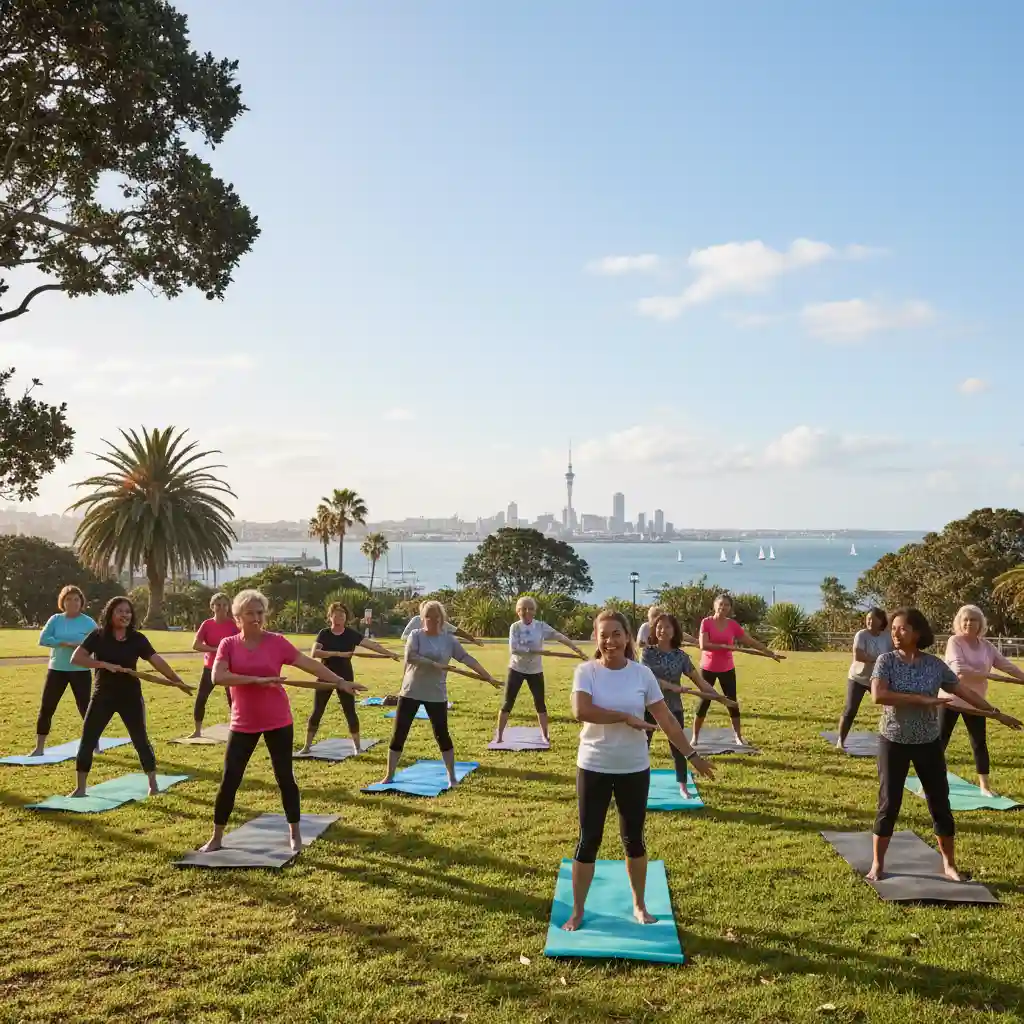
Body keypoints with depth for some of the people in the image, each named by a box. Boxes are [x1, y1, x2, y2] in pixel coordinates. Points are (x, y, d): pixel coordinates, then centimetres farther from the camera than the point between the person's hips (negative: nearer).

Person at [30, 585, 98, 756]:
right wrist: (65, 643, -21)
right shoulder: (55, 619, 2)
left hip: (80, 671, -2)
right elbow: (43, 639, -11)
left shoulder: (88, 622, -3)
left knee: (85, 708, 2)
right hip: (56, 669, 2)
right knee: (46, 708, 1)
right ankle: (39, 748, 10)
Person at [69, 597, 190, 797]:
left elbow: (158, 662, -10)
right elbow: (76, 658, -16)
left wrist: (178, 682, -17)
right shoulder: (98, 636, -7)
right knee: (87, 740, 1)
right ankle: (80, 788, 15)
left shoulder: (137, 639, -5)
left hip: (130, 696, 0)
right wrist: (105, 664, -27)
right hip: (103, 696, 0)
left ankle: (153, 784, 17)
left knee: (140, 740, 4)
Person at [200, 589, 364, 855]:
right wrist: (257, 679, -25)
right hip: (243, 723, 1)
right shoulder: (228, 644, -3)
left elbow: (310, 664, -4)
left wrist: (341, 682, -8)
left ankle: (295, 835, 20)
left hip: (278, 721, -1)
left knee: (285, 777, 6)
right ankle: (216, 838, 19)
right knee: (230, 780, 4)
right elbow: (218, 677, -18)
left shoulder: (276, 642, -5)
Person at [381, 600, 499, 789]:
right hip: (411, 691, -1)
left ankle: (452, 777, 19)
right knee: (399, 734, 3)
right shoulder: (416, 635, -5)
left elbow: (467, 658, -3)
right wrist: (433, 663, -25)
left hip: (436, 694, 1)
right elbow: (410, 656, -20)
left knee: (442, 735, 5)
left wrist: (488, 676, -8)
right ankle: (389, 776, 16)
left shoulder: (449, 639, 1)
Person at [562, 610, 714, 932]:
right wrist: (625, 717, -22)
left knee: (634, 838, 15)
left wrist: (692, 755, 1)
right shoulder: (586, 671, -10)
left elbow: (667, 719, 0)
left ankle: (639, 904, 35)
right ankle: (577, 911, 22)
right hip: (593, 768, -2)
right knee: (589, 840, 6)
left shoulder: (642, 674, -5)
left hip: (634, 769, 2)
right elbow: (581, 711, -27)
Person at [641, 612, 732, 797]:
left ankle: (683, 786, 24)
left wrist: (720, 697, -8)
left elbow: (699, 680, -2)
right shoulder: (647, 652, -8)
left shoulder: (681, 655, -2)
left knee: (678, 748, 9)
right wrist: (671, 686, -30)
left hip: (673, 707, 2)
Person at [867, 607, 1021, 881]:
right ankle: (877, 864, 14)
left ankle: (949, 864, 25)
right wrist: (922, 699, -26)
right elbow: (878, 696, -25)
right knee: (889, 804, 1)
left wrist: (998, 713, 10)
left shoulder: (935, 665, -3)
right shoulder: (886, 661, -11)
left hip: (929, 743, 3)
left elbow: (965, 691, 7)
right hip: (894, 742, -2)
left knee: (940, 803, 9)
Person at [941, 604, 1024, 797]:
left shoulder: (986, 645, 3)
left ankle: (984, 785, 22)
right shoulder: (954, 641, -15)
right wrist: (988, 675, -26)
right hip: (951, 699, -5)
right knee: (940, 741, 0)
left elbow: (1006, 664, 9)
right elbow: (959, 670, -27)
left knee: (980, 743, 10)